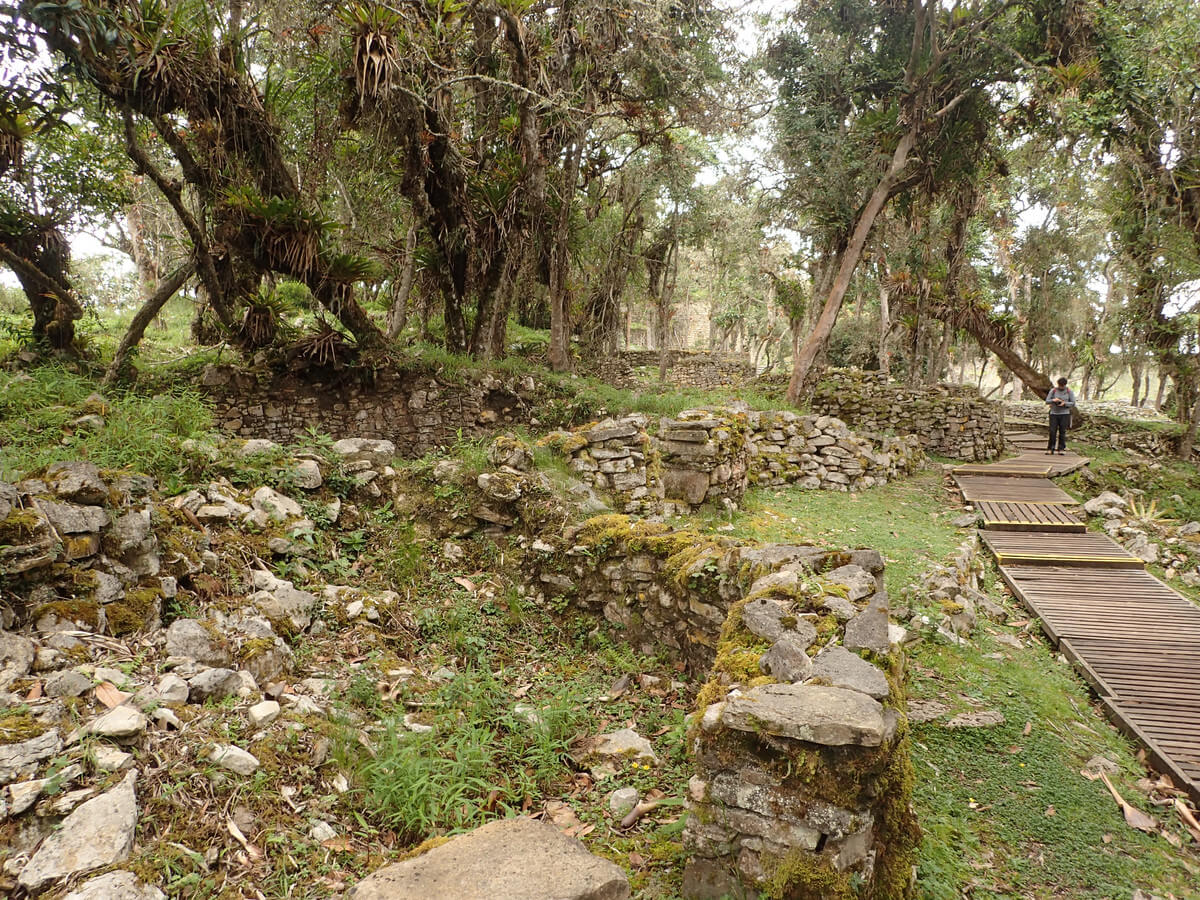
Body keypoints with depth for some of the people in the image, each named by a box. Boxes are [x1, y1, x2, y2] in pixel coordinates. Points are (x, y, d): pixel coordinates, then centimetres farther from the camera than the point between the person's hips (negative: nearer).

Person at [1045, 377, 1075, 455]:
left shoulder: (1069, 391, 4)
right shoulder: (1053, 390, 4)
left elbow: (1073, 403, 1)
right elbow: (1047, 401, 1)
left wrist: (1064, 403, -16)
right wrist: (1053, 400, -19)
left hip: (1064, 414, 0)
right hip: (1054, 414, 0)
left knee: (1062, 432, -1)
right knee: (1052, 431, -5)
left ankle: (1061, 449, 5)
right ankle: (1050, 449, 1)